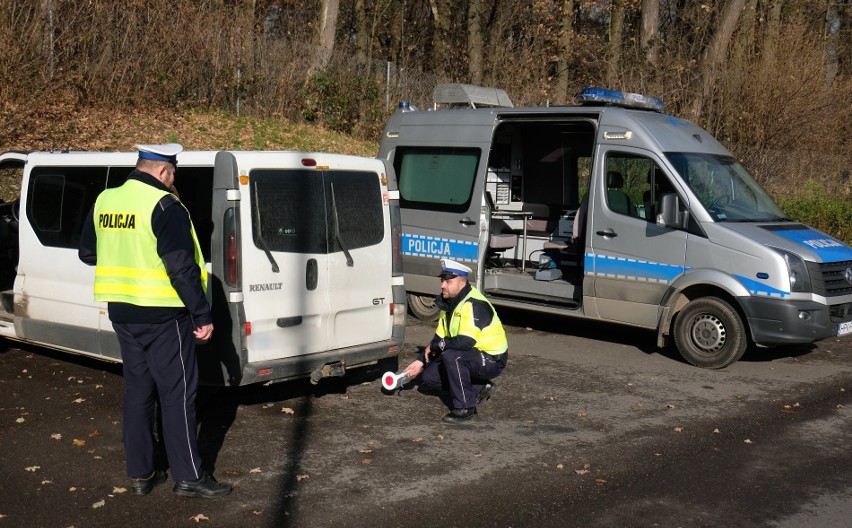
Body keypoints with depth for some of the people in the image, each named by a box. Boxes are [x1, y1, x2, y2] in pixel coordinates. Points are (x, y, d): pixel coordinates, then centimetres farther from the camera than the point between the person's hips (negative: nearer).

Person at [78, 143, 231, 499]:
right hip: (162, 316, -7)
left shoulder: (104, 201, 6)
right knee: (178, 395, 1)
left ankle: (140, 474, 21)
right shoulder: (164, 206, -16)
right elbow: (181, 267, -21)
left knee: (137, 389, 15)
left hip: (121, 312, 7)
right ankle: (189, 478, 7)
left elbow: (87, 252, 18)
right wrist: (203, 315, -16)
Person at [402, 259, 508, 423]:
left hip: (491, 360, -9)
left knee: (451, 356, -33)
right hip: (472, 357, 9)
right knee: (429, 378, 3)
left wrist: (435, 346, -18)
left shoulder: (473, 304, -24)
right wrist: (420, 361, 1)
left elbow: (465, 342, -34)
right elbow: (439, 337, 11)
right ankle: (479, 388, 12)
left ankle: (465, 408, -19)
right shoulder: (448, 303, 6)